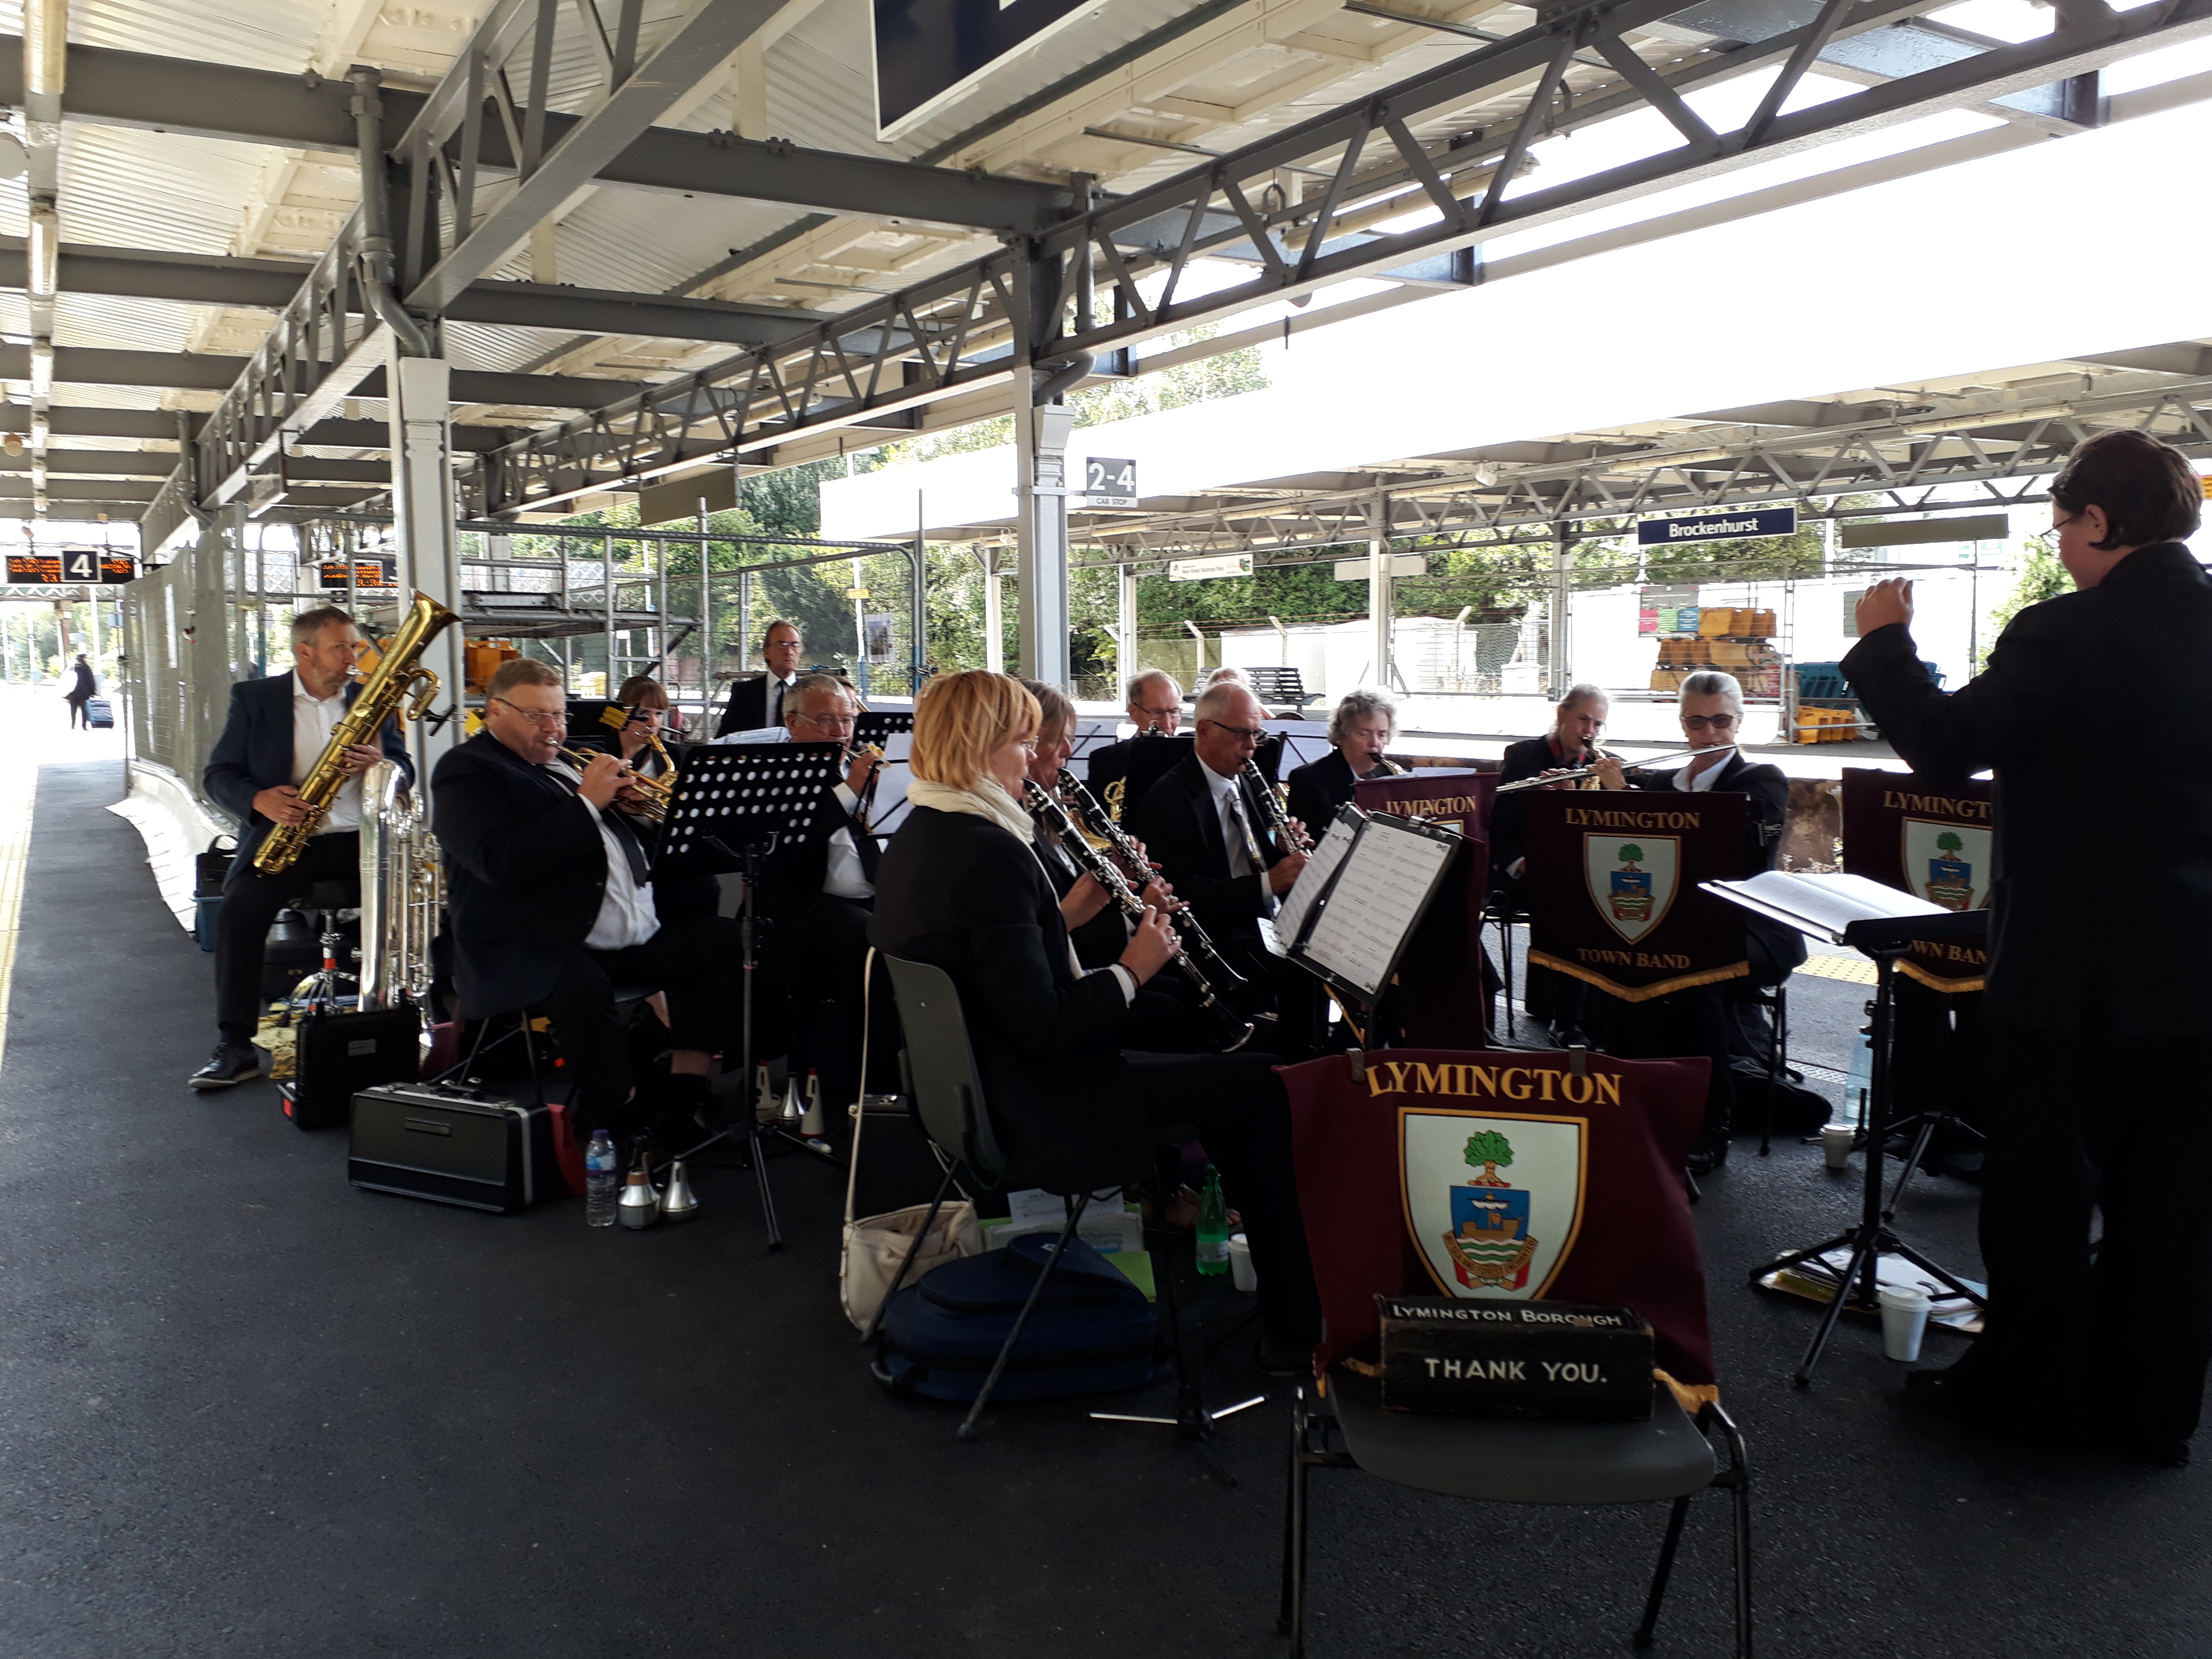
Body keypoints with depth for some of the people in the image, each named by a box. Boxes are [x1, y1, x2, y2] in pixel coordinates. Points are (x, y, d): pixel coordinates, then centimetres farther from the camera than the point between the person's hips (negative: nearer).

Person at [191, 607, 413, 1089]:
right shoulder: (254, 698, 8)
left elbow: (405, 774, 11)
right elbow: (218, 774, 5)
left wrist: (381, 763, -14)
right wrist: (259, 800, -17)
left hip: (359, 838, 1)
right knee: (239, 910, -27)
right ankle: (234, 1047, -19)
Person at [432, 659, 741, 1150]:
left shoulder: (560, 764, 23)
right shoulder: (466, 771, -2)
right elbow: (500, 860, -20)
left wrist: (623, 800, 6)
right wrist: (587, 802, -17)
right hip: (534, 948, -8)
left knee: (722, 939, -3)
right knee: (584, 988, -38)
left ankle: (684, 1092, -5)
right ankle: (622, 1123, -22)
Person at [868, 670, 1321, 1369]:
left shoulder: (914, 839, 6)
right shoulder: (990, 852, -25)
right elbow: (1042, 1029, -26)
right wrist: (1130, 970, -13)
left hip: (974, 1090, 10)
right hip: (1039, 1114, -10)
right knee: (1257, 1086, -2)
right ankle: (1297, 1330, 8)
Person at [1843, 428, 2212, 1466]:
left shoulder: (2065, 634, -18)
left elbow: (1945, 743, -24)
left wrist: (1882, 643, -10)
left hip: (2069, 968, -6)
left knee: (2040, 1187, 8)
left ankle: (2021, 1388, 21)